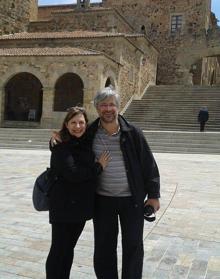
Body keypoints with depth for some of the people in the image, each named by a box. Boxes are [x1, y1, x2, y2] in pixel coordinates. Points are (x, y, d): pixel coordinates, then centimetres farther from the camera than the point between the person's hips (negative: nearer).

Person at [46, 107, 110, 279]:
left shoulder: (86, 143, 7)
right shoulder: (61, 147, -14)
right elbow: (72, 173, -25)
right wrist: (99, 166, -15)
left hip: (82, 205, 7)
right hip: (64, 206, -7)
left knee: (69, 248, 19)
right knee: (58, 250, 3)